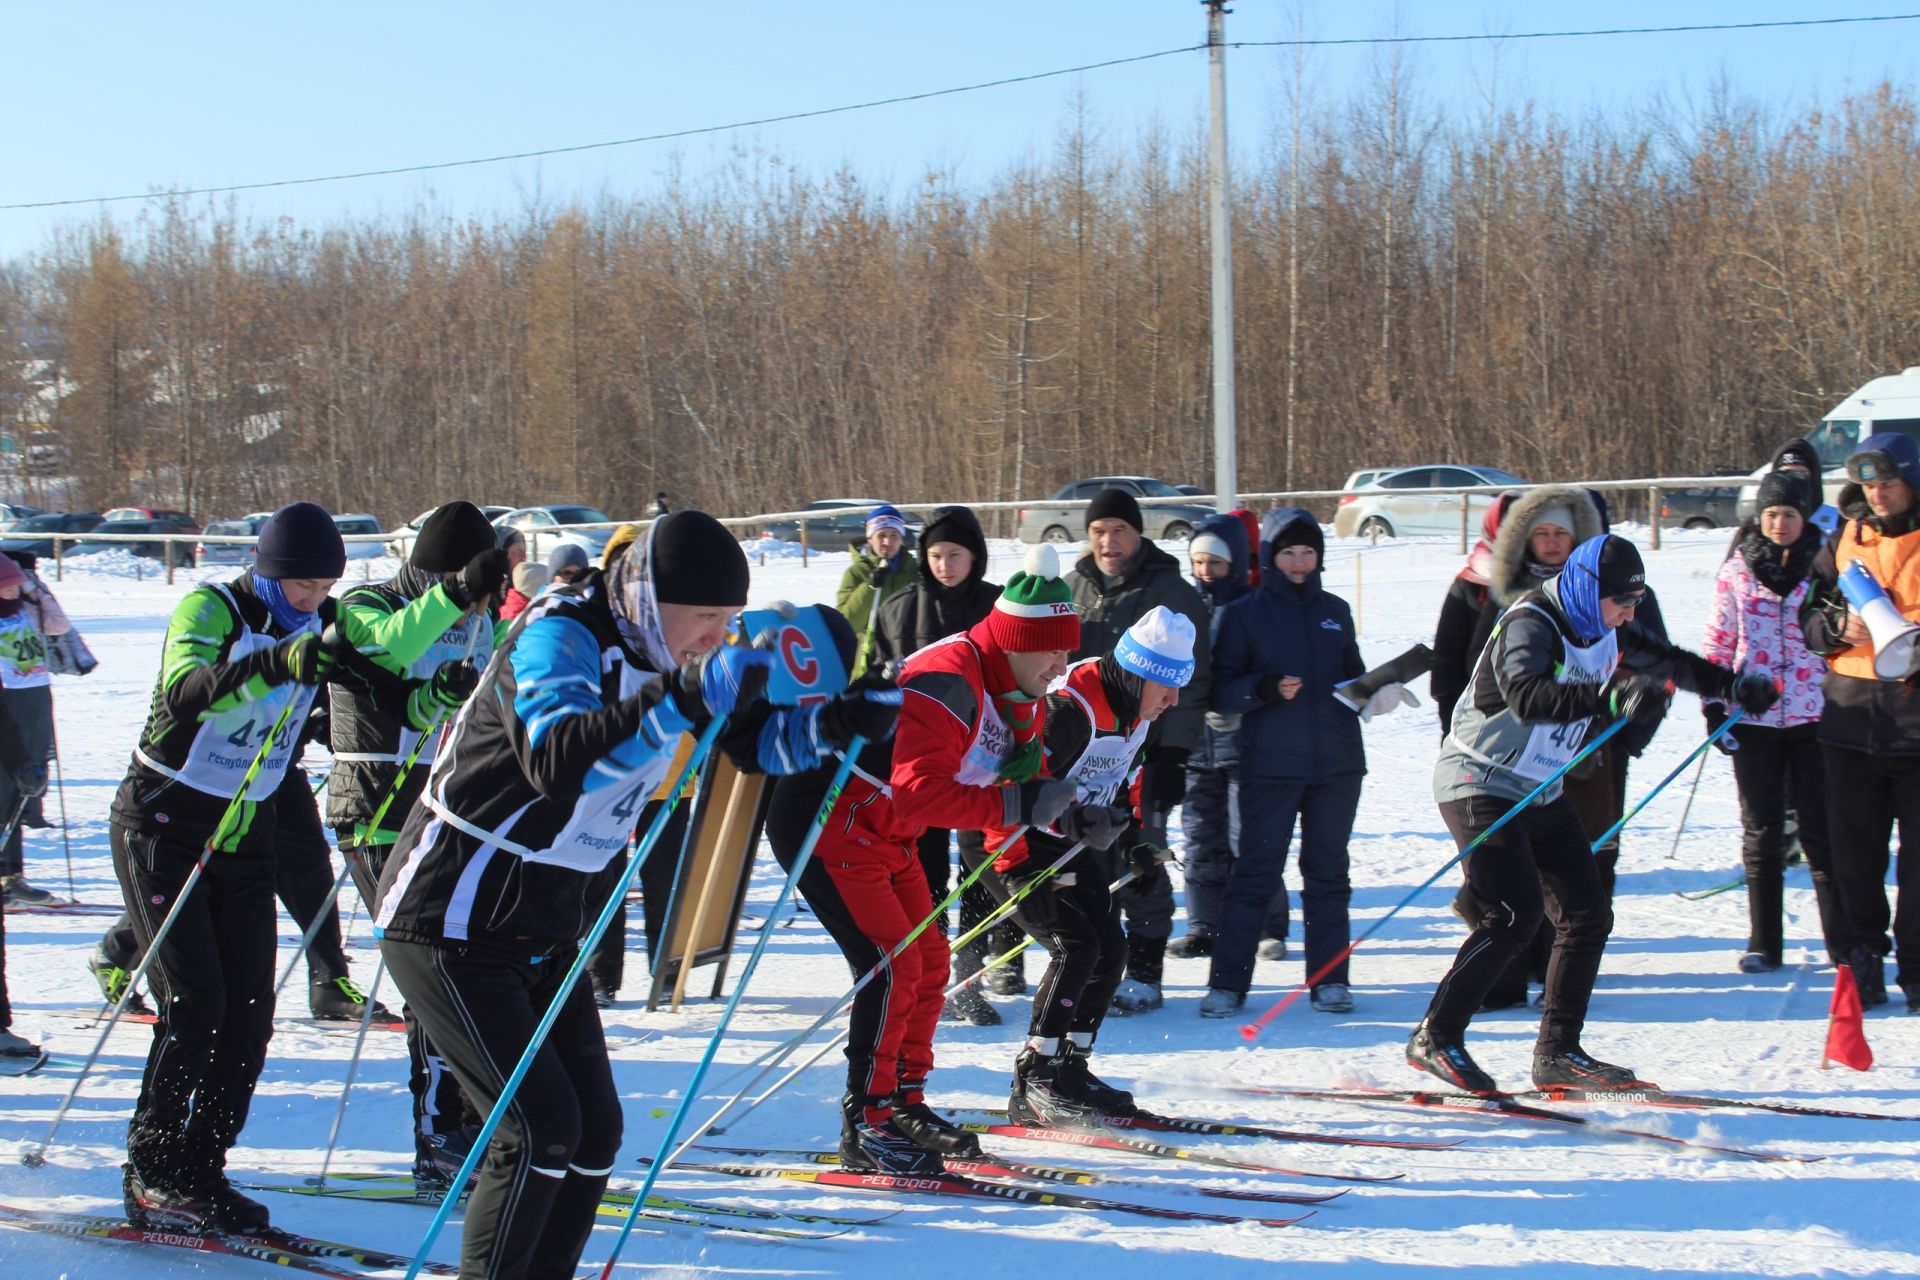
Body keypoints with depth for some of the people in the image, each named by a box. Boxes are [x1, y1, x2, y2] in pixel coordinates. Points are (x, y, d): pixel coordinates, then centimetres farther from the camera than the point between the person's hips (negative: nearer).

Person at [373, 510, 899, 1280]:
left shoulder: (666, 653, 3)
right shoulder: (560, 638, -22)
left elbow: (756, 742, 11)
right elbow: (555, 760, -40)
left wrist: (838, 721, -10)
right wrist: (680, 698, -50)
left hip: (545, 933, 8)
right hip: (453, 926, -8)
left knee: (594, 1131, 5)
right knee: (539, 1127, -15)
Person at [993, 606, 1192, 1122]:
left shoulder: (1137, 714, 2)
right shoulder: (1070, 708, -28)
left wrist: (1136, 837, 5)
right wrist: (1083, 819, -38)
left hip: (1066, 845, 9)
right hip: (1017, 841, -9)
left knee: (1110, 948, 2)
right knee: (1076, 945, -19)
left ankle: (1069, 1068, 12)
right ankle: (1034, 1082, -13)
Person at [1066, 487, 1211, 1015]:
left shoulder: (1171, 592, -3)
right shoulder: (1073, 589, 11)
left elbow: (1190, 680, -4)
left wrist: (1175, 754, -9)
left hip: (1144, 750, -5)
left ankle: (1144, 975, 5)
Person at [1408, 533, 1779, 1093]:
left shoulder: (1602, 630, 5)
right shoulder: (1530, 626, -21)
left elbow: (1665, 660, 25)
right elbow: (1526, 697, -41)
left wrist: (1731, 686, 20)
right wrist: (1609, 697, -52)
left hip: (1542, 792, 9)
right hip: (1482, 785, -9)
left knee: (1587, 914, 4)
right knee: (1516, 911, -21)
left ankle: (1557, 1053, 10)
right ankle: (1436, 1037, -13)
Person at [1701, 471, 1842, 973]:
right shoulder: (1737, 568, 3)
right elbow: (1718, 640, 6)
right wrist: (1712, 703, 1)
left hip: (1813, 714, -1)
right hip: (1753, 715, 1)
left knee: (1821, 829, 1)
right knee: (1761, 831, 8)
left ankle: (1844, 943, 9)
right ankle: (1763, 944, 16)